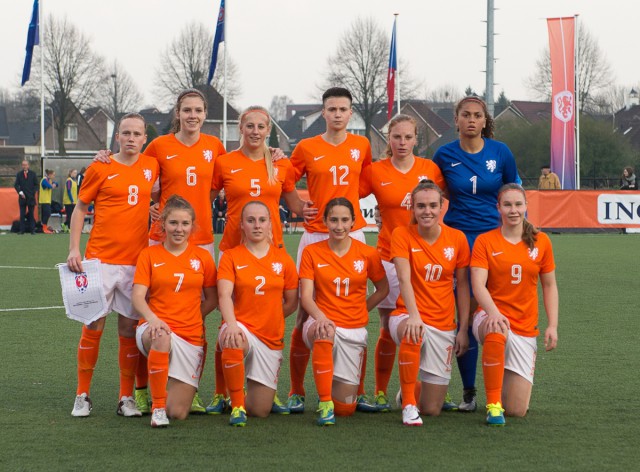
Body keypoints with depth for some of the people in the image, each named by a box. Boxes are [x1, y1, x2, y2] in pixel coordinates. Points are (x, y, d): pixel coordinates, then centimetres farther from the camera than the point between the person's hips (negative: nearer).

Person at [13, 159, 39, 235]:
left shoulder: (32, 174, 5)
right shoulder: (19, 174, 6)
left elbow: (36, 184, 8)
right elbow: (16, 185, 5)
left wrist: (33, 192, -5)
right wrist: (20, 192, -9)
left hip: (31, 197, -1)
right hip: (22, 197, 1)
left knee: (31, 214, 0)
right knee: (22, 214, 0)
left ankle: (32, 230, 1)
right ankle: (22, 230, 1)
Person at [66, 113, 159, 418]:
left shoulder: (152, 166, 8)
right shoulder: (100, 169, 0)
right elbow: (80, 209, 5)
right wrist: (73, 249, -4)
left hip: (136, 261, 2)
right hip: (101, 259, -2)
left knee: (130, 328, 3)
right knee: (93, 325, -2)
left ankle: (127, 398, 10)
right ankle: (82, 396, 7)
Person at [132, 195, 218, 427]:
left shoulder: (202, 257, 7)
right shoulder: (149, 254, 3)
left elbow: (212, 299, 11)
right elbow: (138, 296, -6)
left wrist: (188, 319, -1)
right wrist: (152, 318, -26)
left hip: (191, 336, 2)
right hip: (156, 328, -2)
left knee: (178, 412, -8)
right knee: (162, 338, -43)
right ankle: (158, 407, -29)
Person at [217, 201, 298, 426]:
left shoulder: (282, 258, 5)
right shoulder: (231, 256, 0)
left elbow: (291, 303, 10)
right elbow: (224, 295, -15)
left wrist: (267, 319, 4)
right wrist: (232, 324, -32)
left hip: (271, 338, 2)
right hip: (242, 330, -2)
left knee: (261, 410, 0)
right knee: (232, 340, -42)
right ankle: (237, 406, -22)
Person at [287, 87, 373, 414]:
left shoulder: (361, 145, 9)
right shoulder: (307, 148, 2)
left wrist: (344, 197, 5)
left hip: (353, 235, 2)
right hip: (315, 236, -2)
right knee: (306, 313, -4)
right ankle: (296, 392, 4)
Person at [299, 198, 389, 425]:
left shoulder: (368, 254, 0)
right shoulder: (312, 252, -2)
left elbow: (383, 289, 14)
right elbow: (306, 296, -8)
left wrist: (361, 310, 2)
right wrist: (321, 317, -27)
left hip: (354, 330, 1)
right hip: (322, 322, -1)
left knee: (346, 407, -4)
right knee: (324, 333, -43)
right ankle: (325, 403, -30)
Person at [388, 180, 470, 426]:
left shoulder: (457, 238, 1)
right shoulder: (402, 234, -6)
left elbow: (462, 285, 6)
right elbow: (404, 279, -18)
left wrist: (463, 329, 0)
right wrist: (414, 316, -34)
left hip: (443, 326, 3)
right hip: (407, 316, -2)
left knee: (432, 408, -1)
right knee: (412, 334, -43)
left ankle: (410, 390, 37)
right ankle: (408, 403, -23)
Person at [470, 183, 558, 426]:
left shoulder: (541, 241, 4)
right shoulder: (485, 241, -3)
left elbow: (549, 286, 10)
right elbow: (478, 285, -13)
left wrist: (552, 326, 0)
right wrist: (493, 312, -32)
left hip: (525, 330, 2)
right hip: (491, 316, -2)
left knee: (517, 410, -5)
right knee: (497, 332, -44)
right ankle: (493, 404, -29)